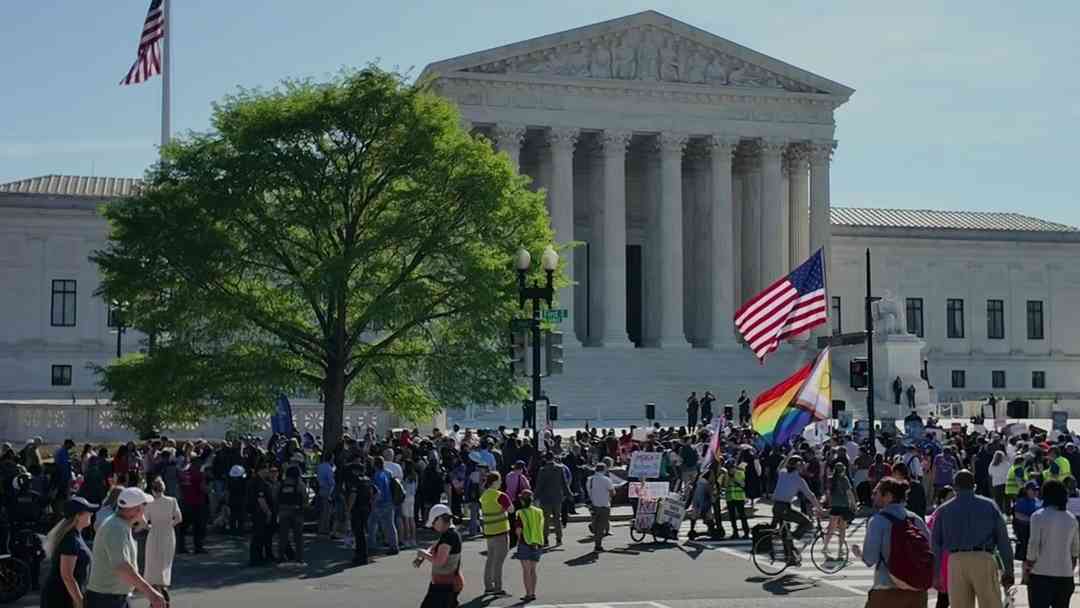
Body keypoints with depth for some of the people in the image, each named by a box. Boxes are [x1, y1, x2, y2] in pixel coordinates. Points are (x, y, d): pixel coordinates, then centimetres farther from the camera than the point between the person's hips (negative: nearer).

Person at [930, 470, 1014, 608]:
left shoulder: (943, 510, 11)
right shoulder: (989, 506, 7)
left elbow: (935, 544, 9)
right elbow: (1003, 539, 4)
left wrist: (935, 573, 13)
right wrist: (1008, 570, 7)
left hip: (956, 561, 2)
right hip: (983, 560, -1)